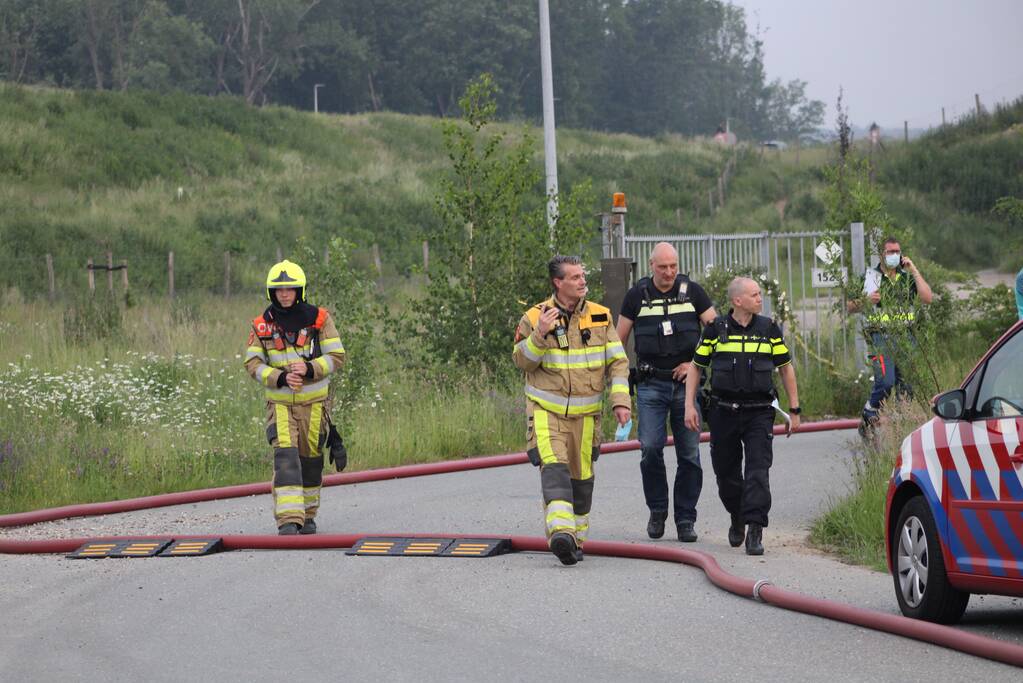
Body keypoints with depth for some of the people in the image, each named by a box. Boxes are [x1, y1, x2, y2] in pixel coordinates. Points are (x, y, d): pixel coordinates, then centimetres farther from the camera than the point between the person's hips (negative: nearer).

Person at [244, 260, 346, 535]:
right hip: (279, 402, -1)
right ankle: (289, 519, -24)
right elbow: (253, 363, -2)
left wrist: (309, 369, -21)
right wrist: (281, 378, -19)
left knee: (311, 459, 11)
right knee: (285, 457, -16)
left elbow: (336, 356, -5)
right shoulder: (262, 325, -1)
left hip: (314, 402, 1)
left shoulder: (318, 319, -4)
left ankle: (307, 514, 30)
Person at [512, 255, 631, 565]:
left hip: (585, 414, 3)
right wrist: (539, 335, -21)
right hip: (546, 409, -3)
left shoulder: (600, 317, 3)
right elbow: (522, 361, -4)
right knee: (554, 467, -22)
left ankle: (576, 539, 24)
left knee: (581, 476, 8)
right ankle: (560, 532, -37)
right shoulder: (535, 317, -4)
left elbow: (617, 361, 4)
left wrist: (621, 400, -8)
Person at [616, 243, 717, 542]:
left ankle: (685, 519, 7)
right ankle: (657, 512, 6)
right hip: (651, 384, 0)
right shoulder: (637, 295, 3)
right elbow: (620, 339, 9)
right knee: (651, 448, -11)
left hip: (686, 383, 0)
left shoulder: (691, 291, 2)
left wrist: (694, 362, -5)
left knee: (689, 453, 0)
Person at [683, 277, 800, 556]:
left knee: (758, 471, -12)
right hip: (723, 412, 1)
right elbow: (695, 366, 9)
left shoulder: (769, 329, 4)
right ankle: (737, 519, 34)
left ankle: (755, 531, -14)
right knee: (726, 472, 10)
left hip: (759, 412, -1)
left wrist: (794, 410, 11)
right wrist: (690, 405, 1)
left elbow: (785, 368, 12)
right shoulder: (716, 329, 2)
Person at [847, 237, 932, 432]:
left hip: (905, 336, 4)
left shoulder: (906, 277, 14)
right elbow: (850, 307, 6)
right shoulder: (870, 277, 5)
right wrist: (866, 300, -15)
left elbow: (927, 298, 0)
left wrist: (914, 271, 0)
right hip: (881, 336, -4)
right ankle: (869, 415, -1)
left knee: (907, 384, -1)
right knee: (885, 381, -21)